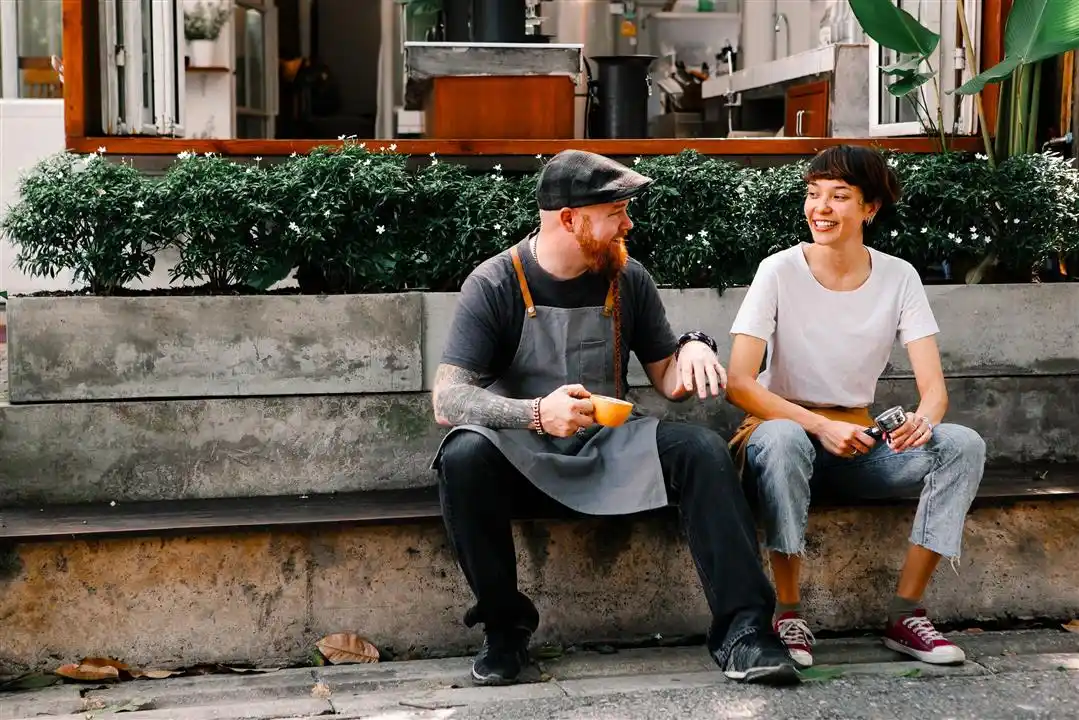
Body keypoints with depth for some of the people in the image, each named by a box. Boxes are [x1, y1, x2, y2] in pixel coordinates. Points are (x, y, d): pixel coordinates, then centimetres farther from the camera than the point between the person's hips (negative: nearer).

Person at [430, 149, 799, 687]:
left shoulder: (628, 280, 3)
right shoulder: (495, 284, -9)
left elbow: (668, 381, 11)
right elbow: (446, 398, -18)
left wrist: (693, 348, -15)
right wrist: (537, 414, -36)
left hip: (608, 448, 3)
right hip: (521, 456, -3)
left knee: (703, 449, -23)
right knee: (465, 454, -35)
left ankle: (742, 630, -26)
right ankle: (504, 624, -17)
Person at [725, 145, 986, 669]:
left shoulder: (898, 278, -3)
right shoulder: (779, 272, -10)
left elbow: (934, 388, -8)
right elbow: (739, 384, -17)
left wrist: (923, 420, -33)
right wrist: (820, 427, -29)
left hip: (861, 444, 3)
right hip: (789, 430, -3)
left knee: (963, 445, -22)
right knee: (779, 439, -39)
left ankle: (905, 613, -16)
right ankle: (787, 613, -27)